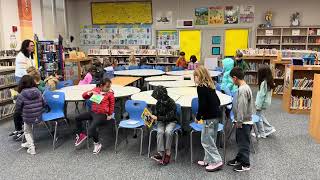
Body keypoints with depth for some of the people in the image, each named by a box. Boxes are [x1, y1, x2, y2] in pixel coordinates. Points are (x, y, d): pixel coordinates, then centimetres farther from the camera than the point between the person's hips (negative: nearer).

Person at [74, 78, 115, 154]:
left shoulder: (110, 94, -6)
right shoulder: (96, 90, 6)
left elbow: (112, 105, 2)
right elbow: (84, 96, 10)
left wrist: (110, 115, 3)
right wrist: (90, 93, -9)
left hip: (102, 114, -7)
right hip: (93, 112, 7)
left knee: (92, 128, -27)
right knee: (78, 118, 4)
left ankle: (97, 144, -2)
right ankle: (81, 134, 24)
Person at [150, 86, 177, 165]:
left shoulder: (171, 103, -19)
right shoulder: (159, 102, -4)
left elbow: (169, 117, -21)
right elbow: (157, 113, 11)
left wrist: (157, 118, -25)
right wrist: (152, 117, -9)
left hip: (171, 121, -3)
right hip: (161, 121, 3)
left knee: (168, 131, -34)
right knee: (160, 132, -29)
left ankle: (168, 153, -23)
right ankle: (160, 153, -28)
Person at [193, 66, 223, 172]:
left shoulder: (201, 87, -14)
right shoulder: (210, 85, 11)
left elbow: (202, 105, -18)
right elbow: (217, 101, 16)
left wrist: (198, 117, -6)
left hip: (209, 117, -9)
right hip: (216, 115, 9)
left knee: (206, 140, 2)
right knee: (210, 139, 17)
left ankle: (217, 161, 6)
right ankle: (208, 160, 27)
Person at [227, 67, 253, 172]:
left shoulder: (242, 89, -24)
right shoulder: (244, 87, 8)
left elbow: (242, 108, -25)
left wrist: (239, 122, -19)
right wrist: (238, 121, 19)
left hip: (243, 122, -10)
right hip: (242, 121, 10)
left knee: (244, 143, 4)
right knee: (240, 142, 22)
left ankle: (245, 164, 17)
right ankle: (239, 159, 36)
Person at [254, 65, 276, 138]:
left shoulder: (263, 83, -26)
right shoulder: (269, 81, 2)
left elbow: (261, 95, -23)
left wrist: (258, 106, -16)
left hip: (263, 103, -9)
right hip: (267, 102, 9)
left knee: (258, 117, 6)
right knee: (261, 116, 24)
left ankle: (261, 133, 17)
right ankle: (270, 129, 27)